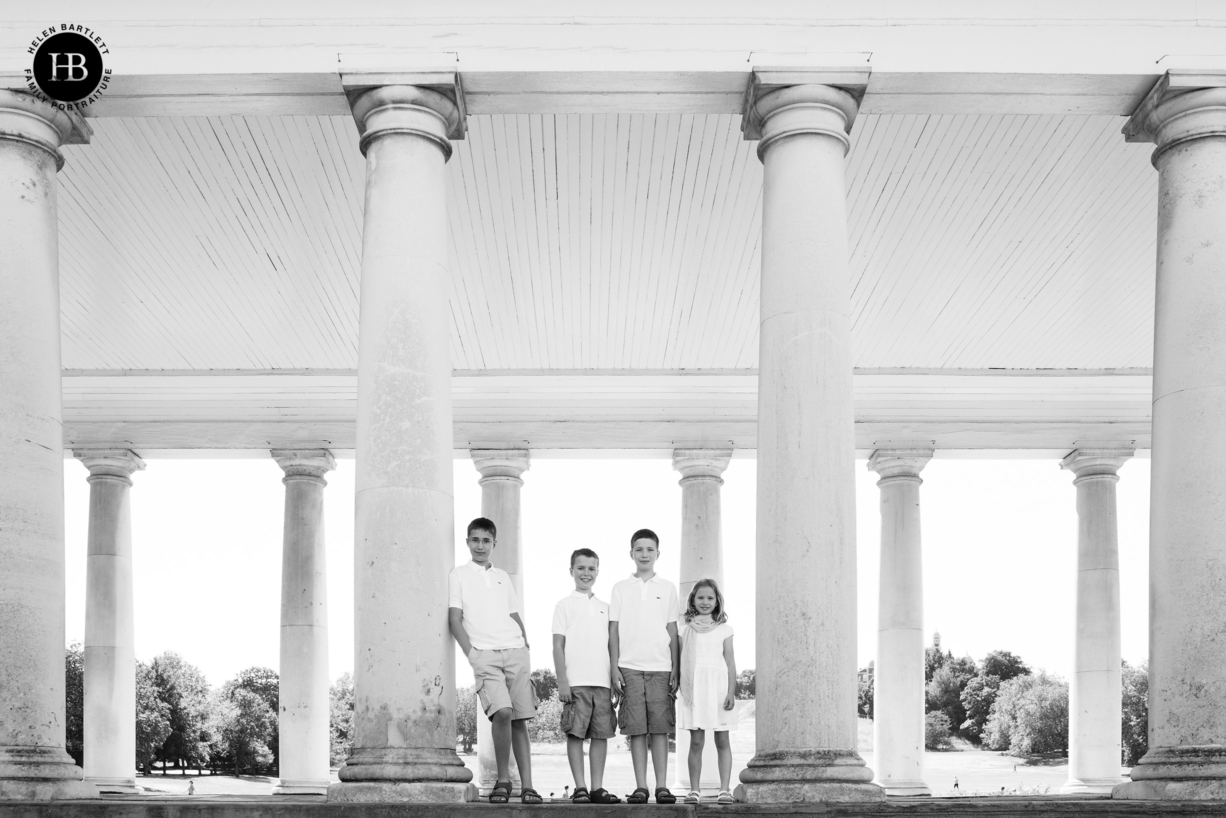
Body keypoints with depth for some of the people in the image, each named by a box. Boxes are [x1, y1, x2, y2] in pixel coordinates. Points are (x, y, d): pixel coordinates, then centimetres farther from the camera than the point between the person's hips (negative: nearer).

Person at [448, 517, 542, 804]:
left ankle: (527, 786, 0)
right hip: (485, 654, -4)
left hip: (515, 652, 4)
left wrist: (525, 645, 9)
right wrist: (471, 653, -8)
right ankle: (503, 779, -7)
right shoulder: (459, 575, 9)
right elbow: (454, 619, 2)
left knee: (520, 718, -1)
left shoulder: (502, 576, 21)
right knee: (502, 712, -23)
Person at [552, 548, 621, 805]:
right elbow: (558, 646, 0)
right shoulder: (565, 605, 5)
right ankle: (580, 787, 0)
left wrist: (616, 680, 11)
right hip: (576, 682, -4)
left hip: (602, 682, 4)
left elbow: (610, 646, 17)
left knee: (602, 734, 1)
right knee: (575, 733, -4)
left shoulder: (605, 607, 16)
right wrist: (562, 682, -8)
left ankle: (597, 788, 5)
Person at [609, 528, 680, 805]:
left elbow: (673, 632, 10)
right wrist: (614, 669, 0)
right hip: (630, 667, 0)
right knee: (636, 729, -2)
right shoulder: (621, 588, 9)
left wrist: (676, 671, 4)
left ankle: (661, 786, 1)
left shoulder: (667, 588, 10)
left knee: (660, 728, -3)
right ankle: (640, 787, 2)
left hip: (661, 667, 0)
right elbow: (613, 631, 8)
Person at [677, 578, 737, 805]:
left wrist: (731, 692, -5)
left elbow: (730, 662, 4)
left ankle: (725, 789, 1)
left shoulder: (724, 629, 6)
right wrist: (678, 689, 2)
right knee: (696, 741, 1)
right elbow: (680, 661, 8)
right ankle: (694, 789, 4)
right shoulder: (685, 629, 8)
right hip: (693, 688, 0)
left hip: (718, 686, 0)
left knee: (722, 741, 0)